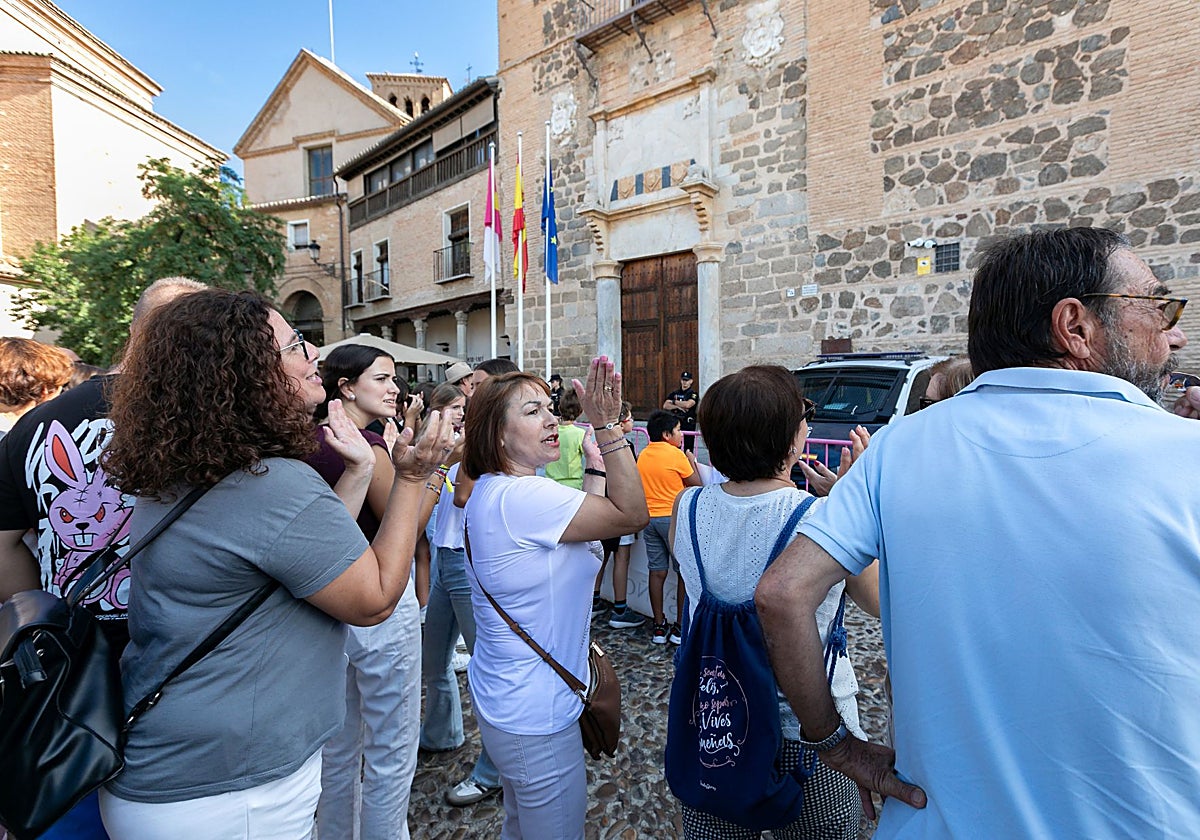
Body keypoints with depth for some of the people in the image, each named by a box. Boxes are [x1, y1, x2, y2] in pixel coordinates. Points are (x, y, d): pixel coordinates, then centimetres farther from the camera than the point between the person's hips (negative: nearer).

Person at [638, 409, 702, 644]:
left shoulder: (642, 455, 6)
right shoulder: (676, 455, -12)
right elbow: (697, 484, -4)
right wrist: (692, 461, 11)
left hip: (649, 517, 6)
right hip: (674, 517, -6)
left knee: (657, 572, 10)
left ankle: (659, 627, 16)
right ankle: (680, 628, 11)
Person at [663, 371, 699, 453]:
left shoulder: (693, 394, 0)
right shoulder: (674, 394, 13)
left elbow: (688, 404, -18)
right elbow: (665, 406, 2)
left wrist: (674, 402, -4)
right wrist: (678, 406, -12)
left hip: (688, 426, -4)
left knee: (688, 451, -3)